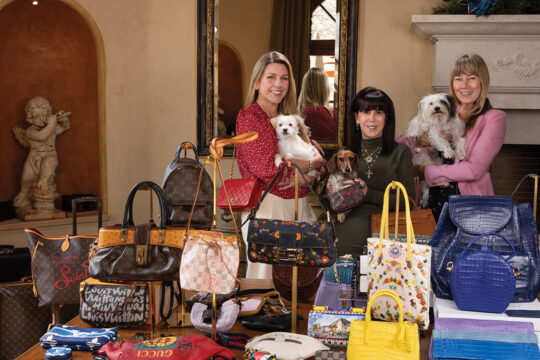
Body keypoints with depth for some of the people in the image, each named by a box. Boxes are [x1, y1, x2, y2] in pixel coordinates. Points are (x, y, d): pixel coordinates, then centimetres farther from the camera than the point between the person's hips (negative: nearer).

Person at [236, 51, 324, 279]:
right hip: (267, 206, -6)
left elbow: (318, 161, 12)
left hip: (298, 205, 6)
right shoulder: (248, 117, -4)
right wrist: (309, 164, -2)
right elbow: (267, 168, -15)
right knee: (266, 276, -4)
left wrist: (303, 175, -10)